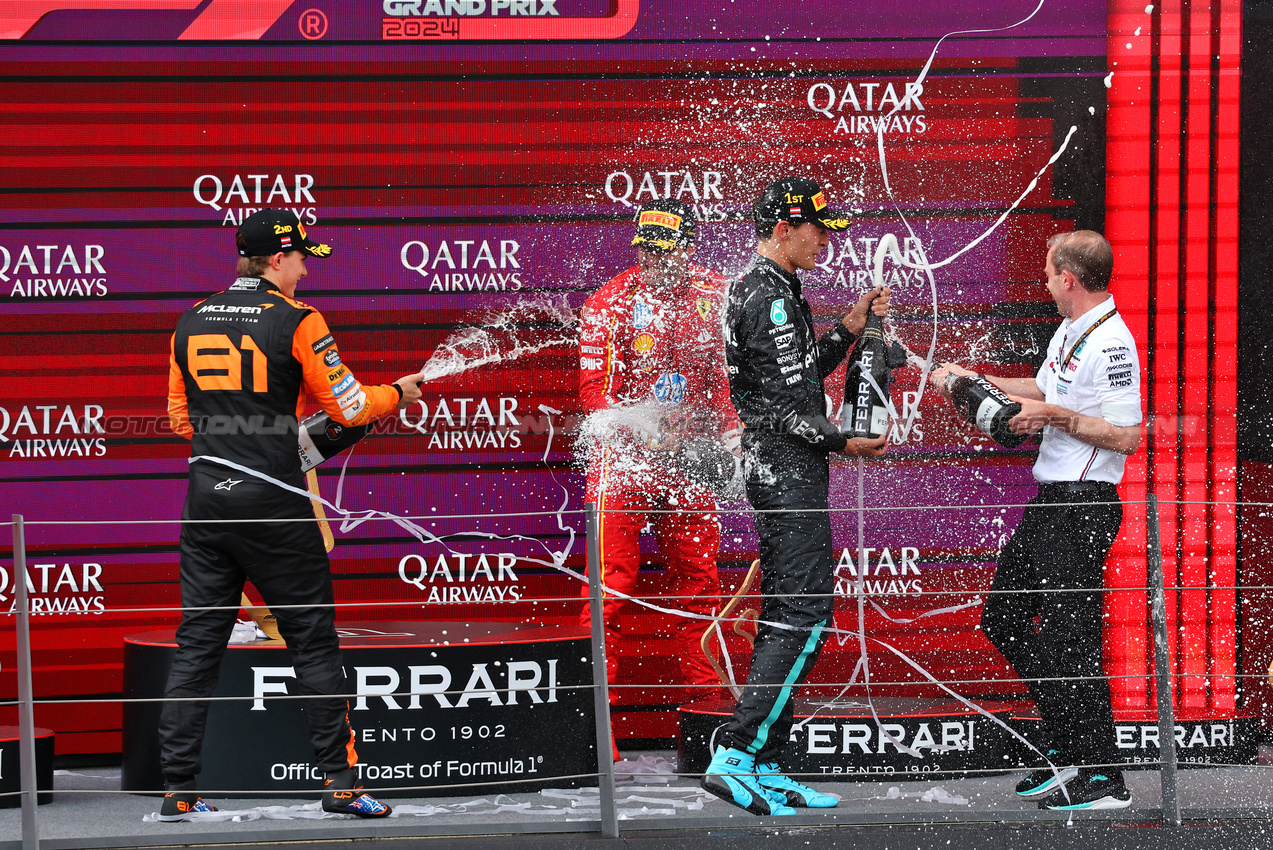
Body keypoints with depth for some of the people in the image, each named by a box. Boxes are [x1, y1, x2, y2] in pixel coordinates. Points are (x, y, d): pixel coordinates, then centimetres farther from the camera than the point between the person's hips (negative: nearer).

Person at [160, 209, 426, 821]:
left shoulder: (191, 322, 9)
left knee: (197, 645, 7)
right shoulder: (296, 321, -7)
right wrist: (397, 394, 15)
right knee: (313, 640, 4)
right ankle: (339, 780, 4)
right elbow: (348, 407, -3)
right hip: (272, 502, -5)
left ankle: (178, 789, 4)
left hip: (205, 496, 5)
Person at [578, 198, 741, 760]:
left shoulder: (713, 297, 3)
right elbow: (593, 389, -7)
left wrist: (731, 435, 1)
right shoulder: (610, 302, -7)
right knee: (611, 579, -8)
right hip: (623, 454, -4)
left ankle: (704, 692, 16)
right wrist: (646, 426, -18)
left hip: (689, 453, 4)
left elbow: (726, 373, 13)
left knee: (698, 576, 7)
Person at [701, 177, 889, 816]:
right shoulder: (769, 296, -15)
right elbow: (785, 403, -19)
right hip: (789, 473, -11)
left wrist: (850, 327, 16)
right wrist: (845, 443, -12)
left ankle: (763, 770, 11)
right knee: (803, 616, -14)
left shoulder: (758, 288, 18)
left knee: (786, 618, 11)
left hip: (776, 470, 11)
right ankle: (734, 757, -18)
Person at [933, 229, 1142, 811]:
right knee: (1003, 617, 17)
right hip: (1050, 502, 11)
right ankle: (1068, 748, 23)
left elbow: (1128, 437, -24)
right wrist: (974, 380, 27)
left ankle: (1101, 779, -1)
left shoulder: (1110, 343, -19)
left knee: (1068, 638, -8)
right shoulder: (1069, 331, 13)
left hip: (1084, 508, -11)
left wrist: (1055, 417, -21)